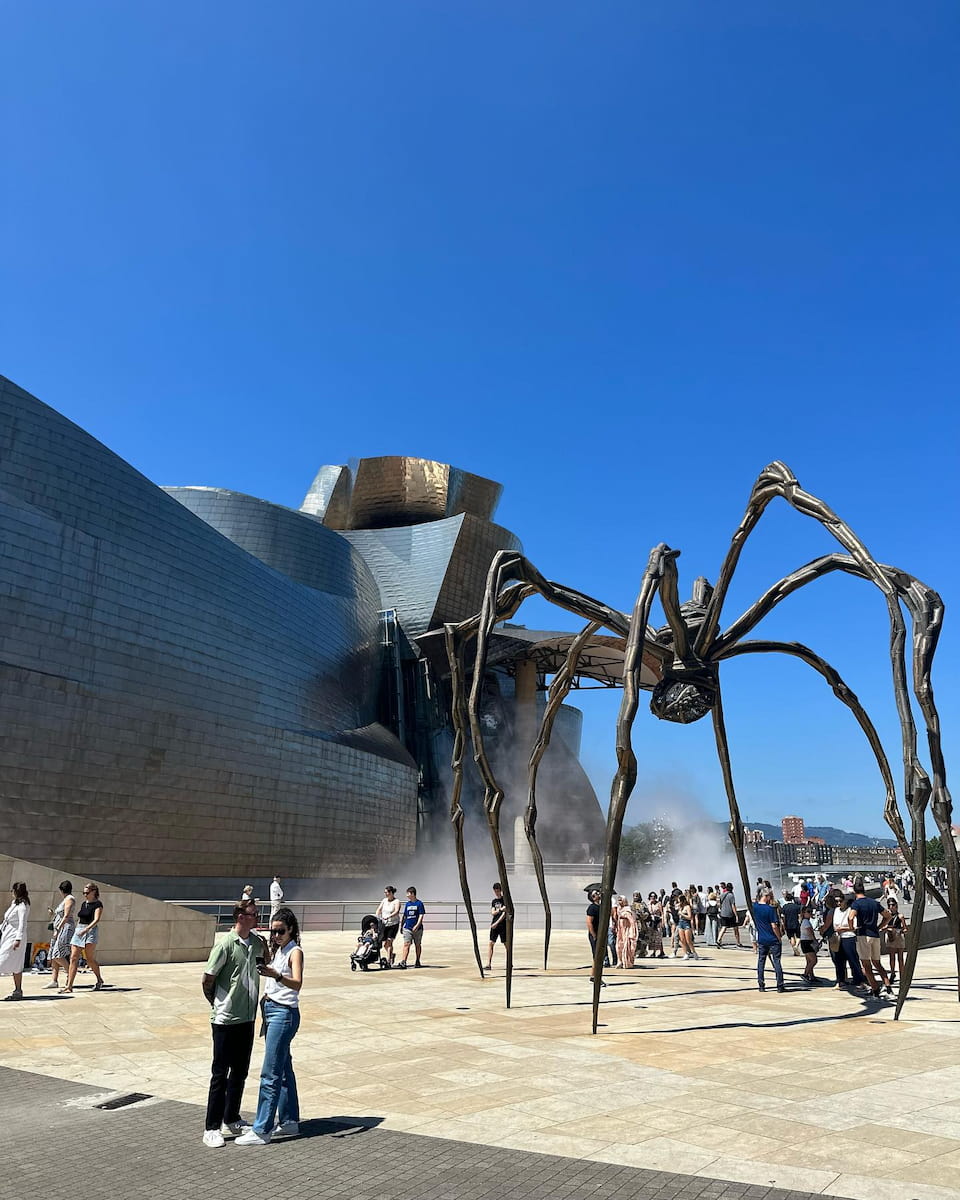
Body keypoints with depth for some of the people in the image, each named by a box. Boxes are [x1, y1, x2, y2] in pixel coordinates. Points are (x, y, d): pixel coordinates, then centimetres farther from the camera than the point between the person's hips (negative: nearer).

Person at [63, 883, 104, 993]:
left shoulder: (98, 904, -7)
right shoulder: (84, 904, 16)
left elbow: (96, 920, -19)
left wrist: (86, 929, -31)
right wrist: (77, 930, 19)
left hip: (91, 931, -7)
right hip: (78, 931, 7)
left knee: (90, 959, -4)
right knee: (73, 958, -3)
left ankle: (99, 980, 16)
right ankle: (69, 985, -3)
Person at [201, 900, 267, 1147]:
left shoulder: (255, 942, 3)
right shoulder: (226, 944, -18)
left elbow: (267, 961, 22)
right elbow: (207, 979, -13)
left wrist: (265, 942, 2)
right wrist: (217, 1004, 1)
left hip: (247, 1018, 7)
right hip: (226, 1019, -7)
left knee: (240, 1072, 16)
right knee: (220, 1074, 3)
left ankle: (231, 1120, 30)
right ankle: (211, 1128, 13)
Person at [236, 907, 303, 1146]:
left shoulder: (295, 952, -12)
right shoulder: (275, 950, 13)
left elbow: (297, 983, -28)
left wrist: (275, 975, -42)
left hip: (284, 1014, -9)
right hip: (270, 1010, 9)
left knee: (270, 1074, -6)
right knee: (284, 1069, 15)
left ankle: (261, 1130, 0)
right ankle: (289, 1121, 24)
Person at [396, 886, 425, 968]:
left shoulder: (419, 903, -3)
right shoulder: (407, 904, 12)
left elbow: (421, 916, -9)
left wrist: (417, 926, -19)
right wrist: (401, 926, 17)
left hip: (417, 928, -3)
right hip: (407, 928, 3)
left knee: (417, 945, 9)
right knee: (406, 944, -9)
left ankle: (418, 961, 22)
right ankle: (403, 962, -17)